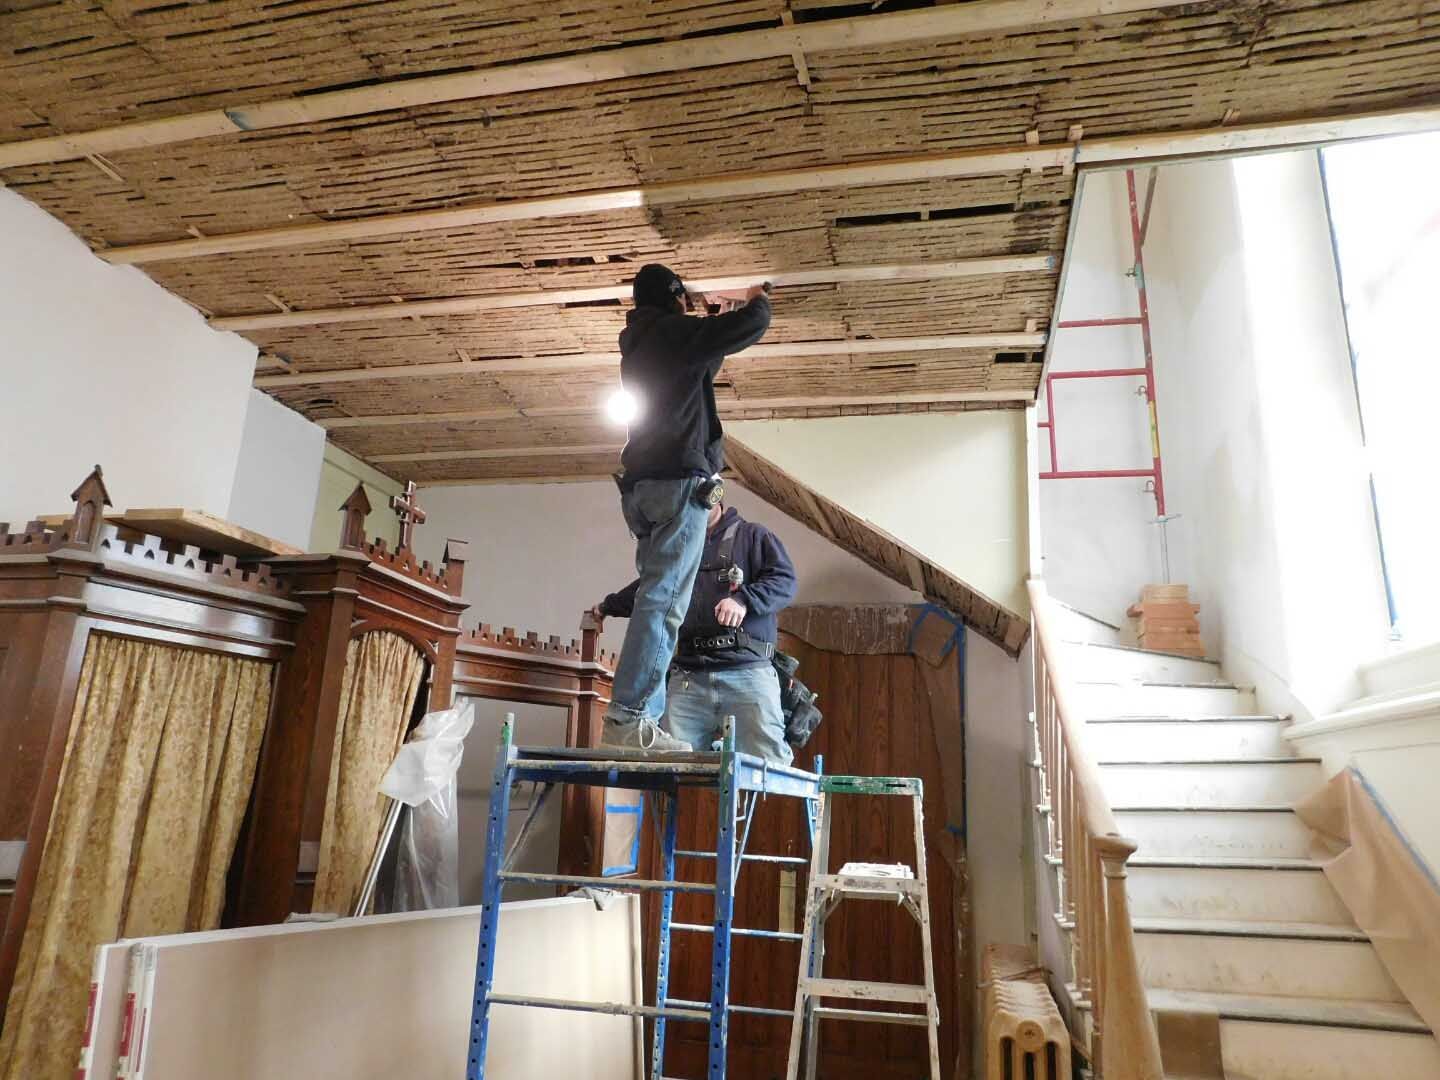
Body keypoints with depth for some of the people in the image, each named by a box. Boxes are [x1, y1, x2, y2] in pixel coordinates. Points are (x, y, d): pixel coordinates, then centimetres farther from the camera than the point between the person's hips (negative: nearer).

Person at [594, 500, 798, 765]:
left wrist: (745, 600, -17)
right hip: (688, 677, 4)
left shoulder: (752, 535, 12)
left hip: (748, 672, -4)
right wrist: (608, 606, 55)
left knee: (767, 763, -15)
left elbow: (785, 579, 0)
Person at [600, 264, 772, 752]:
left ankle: (645, 718, 0)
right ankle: (628, 718, -20)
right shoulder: (675, 332, 1)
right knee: (663, 602, -14)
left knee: (655, 597, 5)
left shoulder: (638, 346, 24)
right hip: (679, 481, -9)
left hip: (641, 486, 9)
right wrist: (757, 302, 17)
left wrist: (716, 321, 42)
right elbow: (749, 327, -5)